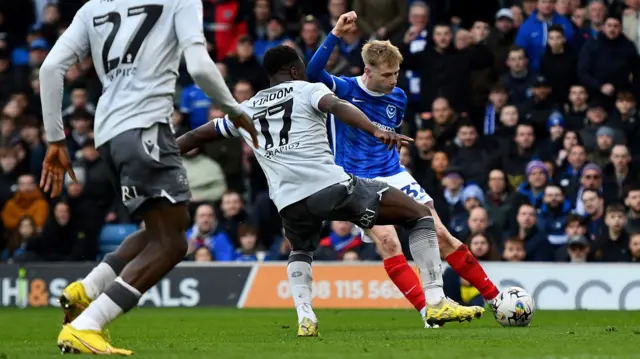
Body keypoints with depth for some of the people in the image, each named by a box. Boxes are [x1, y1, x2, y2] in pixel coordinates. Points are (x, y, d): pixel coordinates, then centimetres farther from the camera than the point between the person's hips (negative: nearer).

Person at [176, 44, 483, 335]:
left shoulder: (246, 110, 24)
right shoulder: (308, 90, 12)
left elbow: (195, 136, 32)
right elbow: (338, 106, -11)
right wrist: (376, 131, -26)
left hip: (289, 201, 4)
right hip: (333, 187, -4)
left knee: (300, 252, 37)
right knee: (420, 215, 10)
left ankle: (305, 319, 10)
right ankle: (436, 302, -2)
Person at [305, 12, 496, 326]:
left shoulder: (398, 98, 3)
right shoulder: (344, 89, -11)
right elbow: (313, 72, -31)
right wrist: (335, 35, -36)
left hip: (394, 176, 4)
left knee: (440, 235, 2)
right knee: (388, 243, -23)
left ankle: (495, 298, 9)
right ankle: (428, 310, -23)